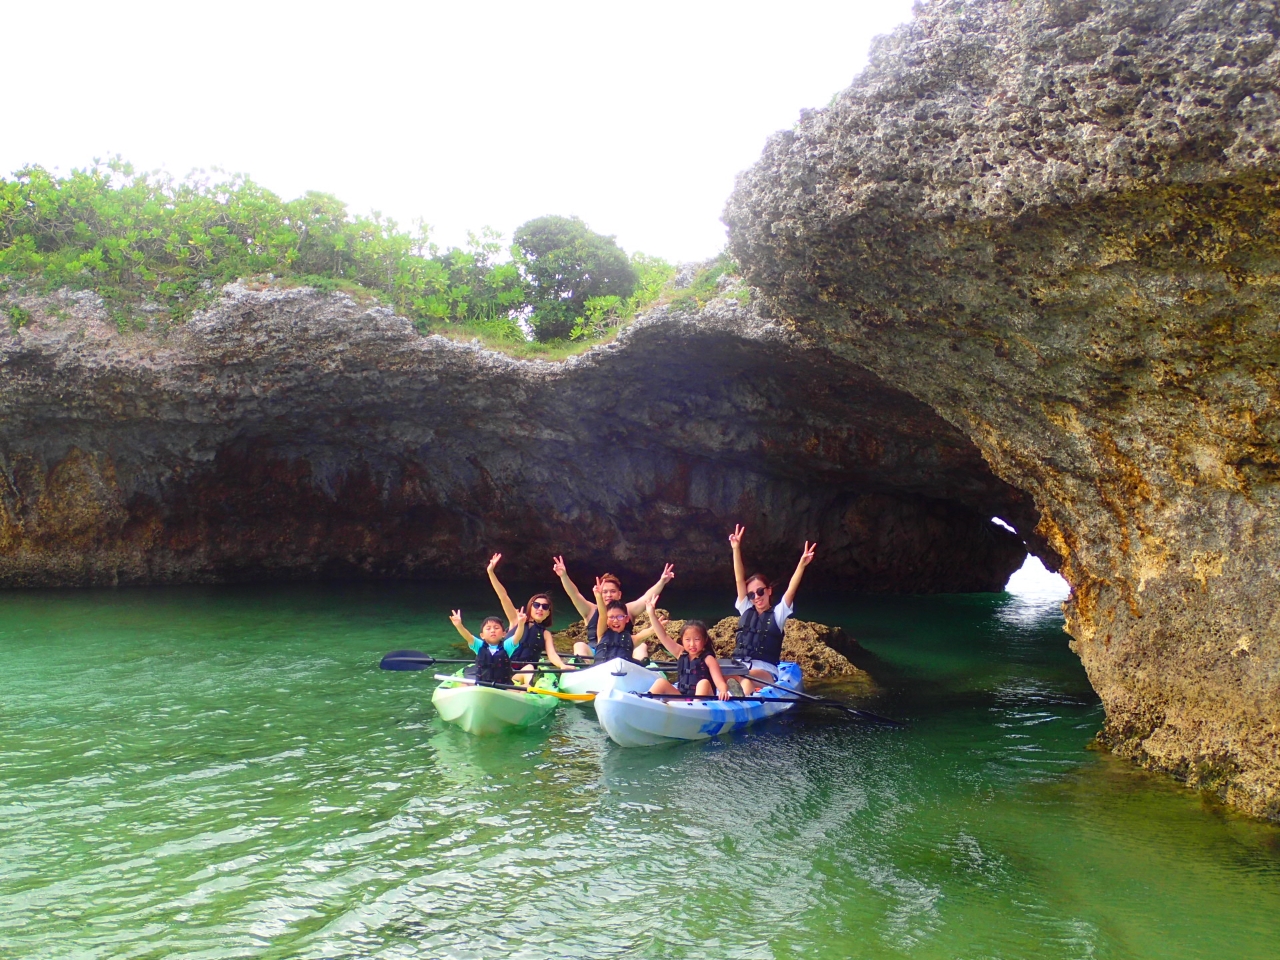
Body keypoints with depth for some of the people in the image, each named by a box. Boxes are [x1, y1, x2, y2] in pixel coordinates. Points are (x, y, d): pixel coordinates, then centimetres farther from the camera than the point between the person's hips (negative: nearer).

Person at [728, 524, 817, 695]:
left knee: (748, 678, -38)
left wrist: (802, 565, -21)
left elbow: (791, 590, -6)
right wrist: (736, 549, -1)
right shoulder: (746, 610, 17)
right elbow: (739, 580, 8)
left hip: (765, 672, -4)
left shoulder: (777, 614, 9)